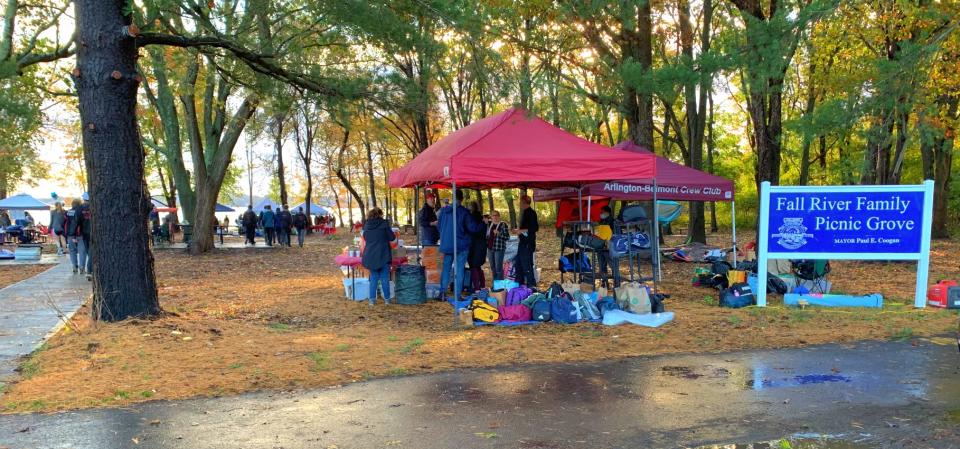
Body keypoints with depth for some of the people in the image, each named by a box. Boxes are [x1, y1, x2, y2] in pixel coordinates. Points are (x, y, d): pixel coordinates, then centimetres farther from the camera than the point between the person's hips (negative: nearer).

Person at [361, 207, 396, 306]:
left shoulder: (366, 225, 5)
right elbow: (392, 237, -4)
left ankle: (372, 299, 9)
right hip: (383, 255, -3)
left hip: (370, 255, 4)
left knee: (373, 278, 12)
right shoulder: (384, 223, -8)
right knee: (385, 278, 5)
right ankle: (387, 299, 10)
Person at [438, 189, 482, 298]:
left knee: (446, 268, 11)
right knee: (459, 269, 1)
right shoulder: (464, 212, -12)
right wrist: (483, 224, 7)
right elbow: (472, 227, -9)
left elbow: (439, 225, 14)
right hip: (461, 245, -4)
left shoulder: (444, 210, 2)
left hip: (446, 244, 4)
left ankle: (442, 292, 9)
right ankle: (457, 295, 1)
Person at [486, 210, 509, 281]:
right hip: (490, 248, 6)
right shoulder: (489, 225, 12)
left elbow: (507, 237, -9)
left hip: (499, 249, -6)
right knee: (493, 268, 10)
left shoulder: (503, 225, -5)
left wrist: (499, 233, -21)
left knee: (498, 268, -8)